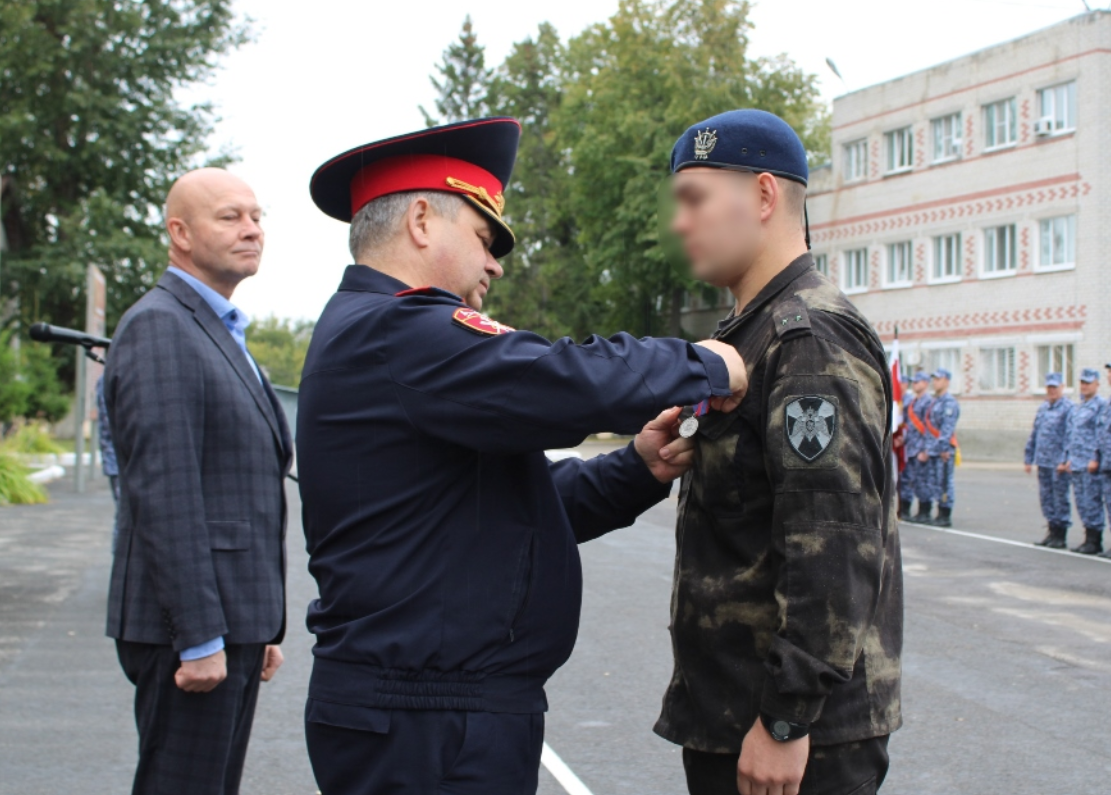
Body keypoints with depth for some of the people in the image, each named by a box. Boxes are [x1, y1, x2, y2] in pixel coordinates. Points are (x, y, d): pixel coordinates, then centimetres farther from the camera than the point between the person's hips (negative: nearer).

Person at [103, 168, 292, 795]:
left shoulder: (223, 335, 19)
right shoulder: (158, 328, -12)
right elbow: (163, 491, -20)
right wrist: (199, 638, -22)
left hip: (231, 624, 9)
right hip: (192, 631, -9)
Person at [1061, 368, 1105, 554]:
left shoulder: (1101, 405, -6)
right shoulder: (1077, 408, 19)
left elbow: (1102, 434, -14)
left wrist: (1096, 459, -20)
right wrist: (1066, 460, 19)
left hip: (1091, 464, -8)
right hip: (1076, 463, 8)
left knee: (1092, 502, -6)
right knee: (1081, 502, 10)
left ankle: (1094, 541, -1)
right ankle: (1089, 538, 16)